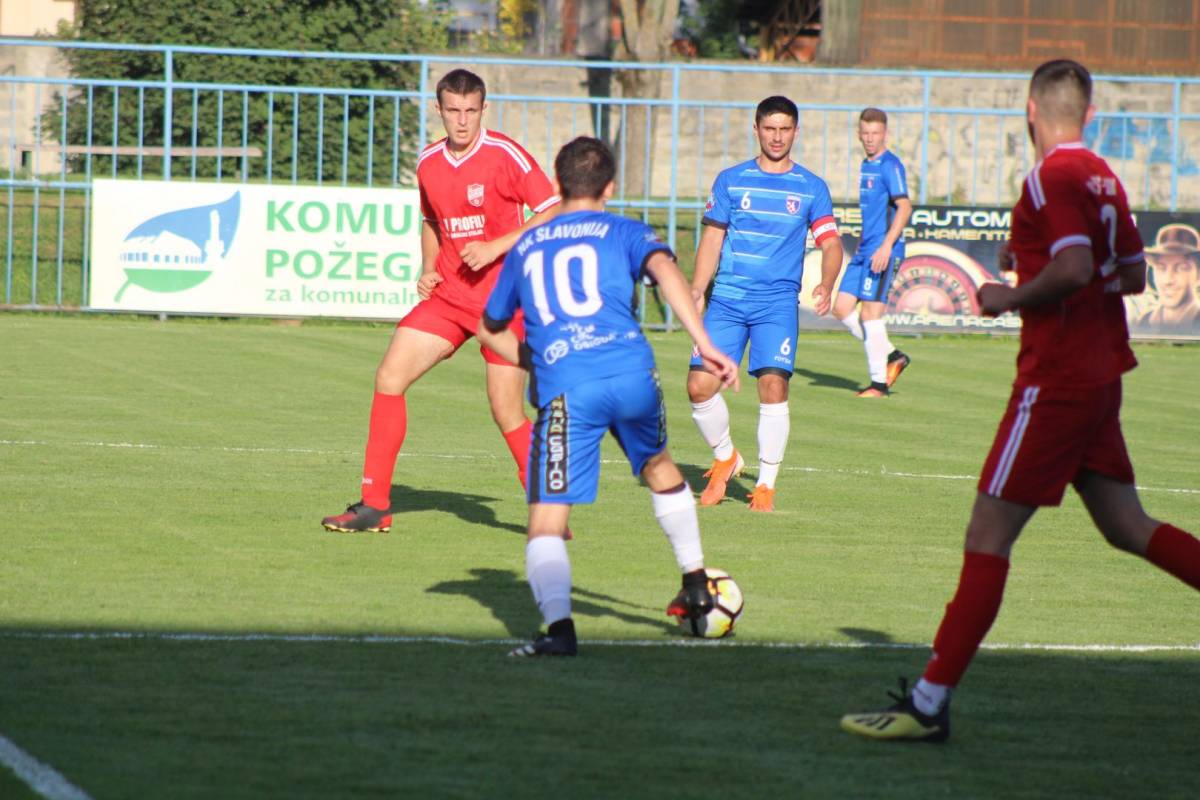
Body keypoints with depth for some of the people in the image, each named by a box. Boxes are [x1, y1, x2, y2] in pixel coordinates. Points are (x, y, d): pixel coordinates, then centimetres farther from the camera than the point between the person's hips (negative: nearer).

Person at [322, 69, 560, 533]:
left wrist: (496, 246, -20)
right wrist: (428, 268, 7)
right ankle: (374, 505, 4)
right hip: (448, 294, 6)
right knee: (389, 377, -4)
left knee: (507, 412, -9)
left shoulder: (505, 155, -12)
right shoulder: (429, 163, 7)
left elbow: (554, 213, -13)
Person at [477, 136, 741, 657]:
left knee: (546, 524, -2)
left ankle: (559, 627, -25)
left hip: (564, 391, -1)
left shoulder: (526, 247, 25)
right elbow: (665, 269, -5)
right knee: (659, 468, 31)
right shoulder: (622, 232, 16)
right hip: (631, 374, 1)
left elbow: (489, 329, 35)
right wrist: (704, 344, -13)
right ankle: (697, 587, 40)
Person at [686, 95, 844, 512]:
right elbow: (712, 238, 10)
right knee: (700, 386, -8)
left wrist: (826, 286, -14)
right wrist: (697, 288, -3)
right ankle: (725, 458, 19)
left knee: (773, 386, -16)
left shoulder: (811, 188, 7)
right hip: (727, 298, 1)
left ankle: (766, 485, -3)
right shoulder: (731, 180, 8)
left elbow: (830, 244, 5)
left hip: (778, 301, -1)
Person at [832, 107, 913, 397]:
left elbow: (904, 207, -18)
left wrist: (886, 246, -24)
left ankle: (879, 383, -3)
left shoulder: (890, 165, -11)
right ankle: (891, 355, 16)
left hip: (883, 251, -9)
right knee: (842, 308, 6)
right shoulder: (866, 166, 16)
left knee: (870, 311, -9)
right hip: (865, 250, 9)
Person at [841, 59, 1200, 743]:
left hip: (1055, 381, -9)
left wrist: (1011, 296, -11)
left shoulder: (1053, 178, -14)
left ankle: (930, 704, -8)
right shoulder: (1103, 178, 11)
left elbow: (1074, 268, -27)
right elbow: (1133, 275, 20)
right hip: (1102, 376, 9)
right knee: (1127, 527, 16)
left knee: (987, 537, -7)